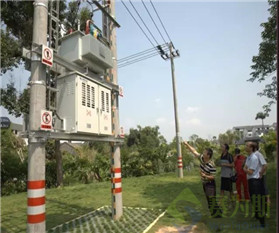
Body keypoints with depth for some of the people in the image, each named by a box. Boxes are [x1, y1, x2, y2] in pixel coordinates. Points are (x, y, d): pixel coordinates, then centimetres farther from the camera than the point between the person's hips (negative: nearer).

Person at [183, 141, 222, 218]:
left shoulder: (211, 165, -26)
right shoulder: (201, 158, -7)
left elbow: (213, 177, -22)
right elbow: (194, 151, 1)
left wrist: (205, 176, -37)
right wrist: (187, 144, -1)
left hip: (210, 184, -8)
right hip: (204, 183, 8)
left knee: (212, 201, -6)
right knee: (208, 200, 17)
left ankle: (217, 215, 7)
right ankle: (213, 213, 31)